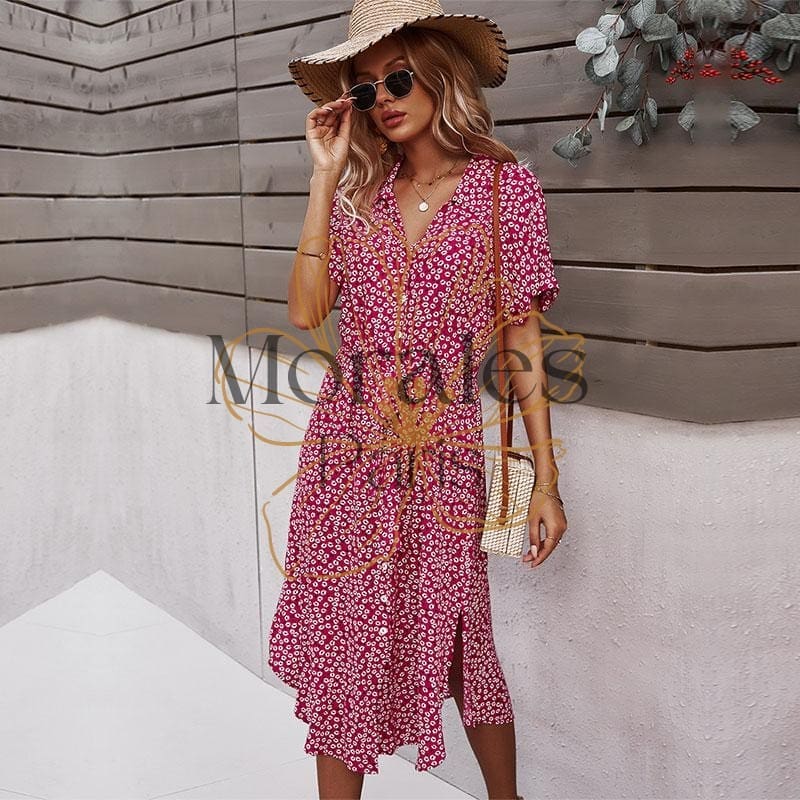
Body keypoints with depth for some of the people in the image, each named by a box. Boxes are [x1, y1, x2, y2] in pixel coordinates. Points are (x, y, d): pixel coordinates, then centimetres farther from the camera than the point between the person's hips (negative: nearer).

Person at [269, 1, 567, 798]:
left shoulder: (505, 184, -1)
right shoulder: (360, 192, 8)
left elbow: (523, 339, -2)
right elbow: (306, 310, -5)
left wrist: (545, 479, -4)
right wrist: (324, 174, -4)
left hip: (441, 452, -3)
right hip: (347, 449, 3)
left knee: (454, 640, 8)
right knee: (341, 640, 8)